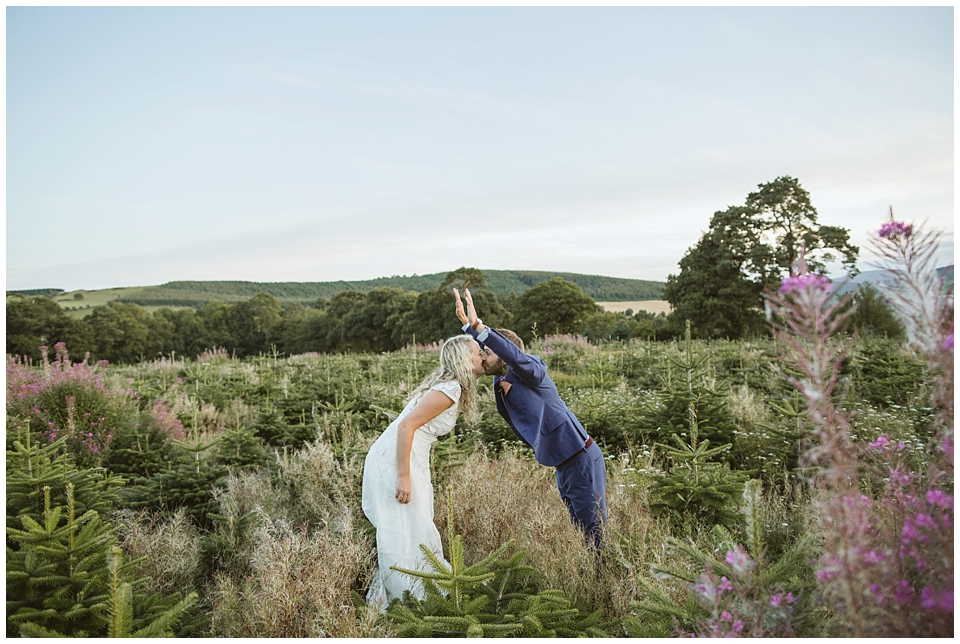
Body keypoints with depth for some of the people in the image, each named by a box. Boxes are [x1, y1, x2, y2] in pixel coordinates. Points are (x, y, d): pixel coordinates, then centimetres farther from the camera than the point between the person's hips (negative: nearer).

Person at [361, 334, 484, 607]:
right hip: (394, 462, -10)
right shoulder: (450, 389, -17)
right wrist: (403, 477, -25)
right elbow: (406, 425, -24)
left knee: (418, 531, 15)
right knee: (404, 535, -3)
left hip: (409, 460, 10)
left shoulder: (450, 386, 12)